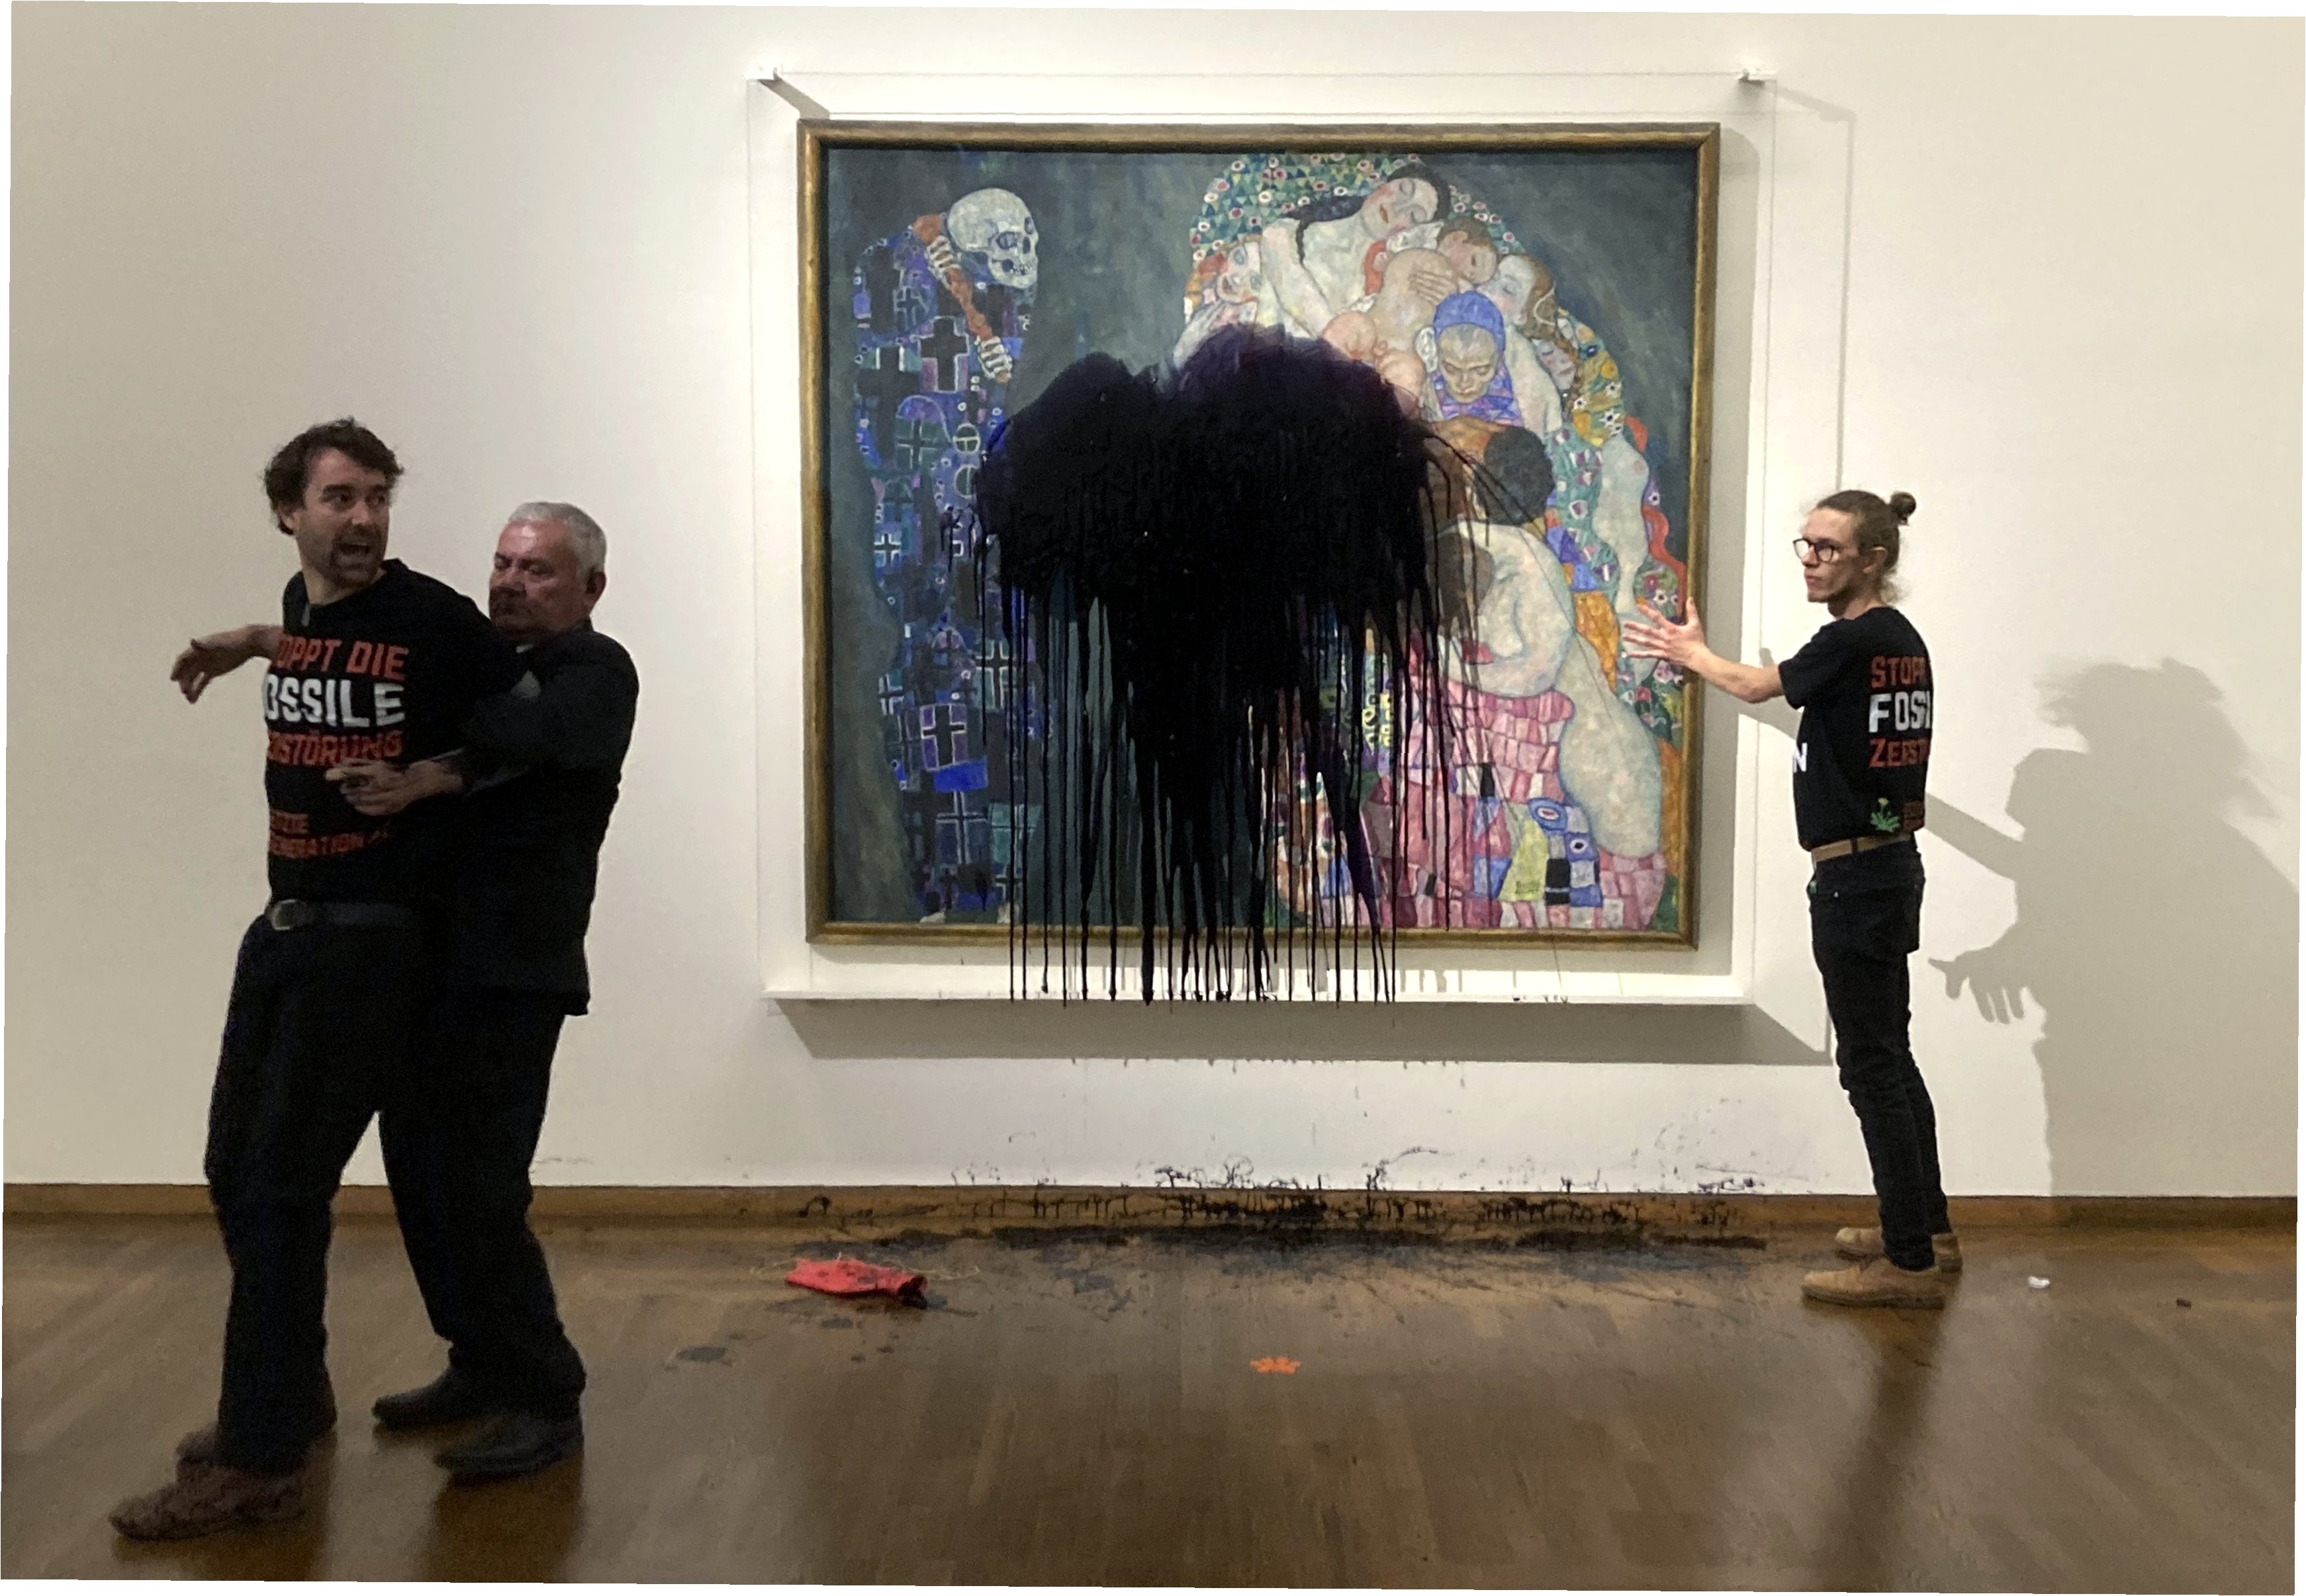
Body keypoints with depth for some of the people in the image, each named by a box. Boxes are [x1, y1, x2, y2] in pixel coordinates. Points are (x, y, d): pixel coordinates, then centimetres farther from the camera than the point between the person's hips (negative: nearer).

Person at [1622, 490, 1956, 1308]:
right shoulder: (1901, 640, 9)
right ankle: (1929, 1230, 31)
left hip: (1855, 874, -10)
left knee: (1871, 1064, -2)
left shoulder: (1851, 641, -16)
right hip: (1890, 865, 10)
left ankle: (1910, 1262, 5)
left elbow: (1755, 686, 0)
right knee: (1888, 1055, 19)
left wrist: (1692, 653, 17)